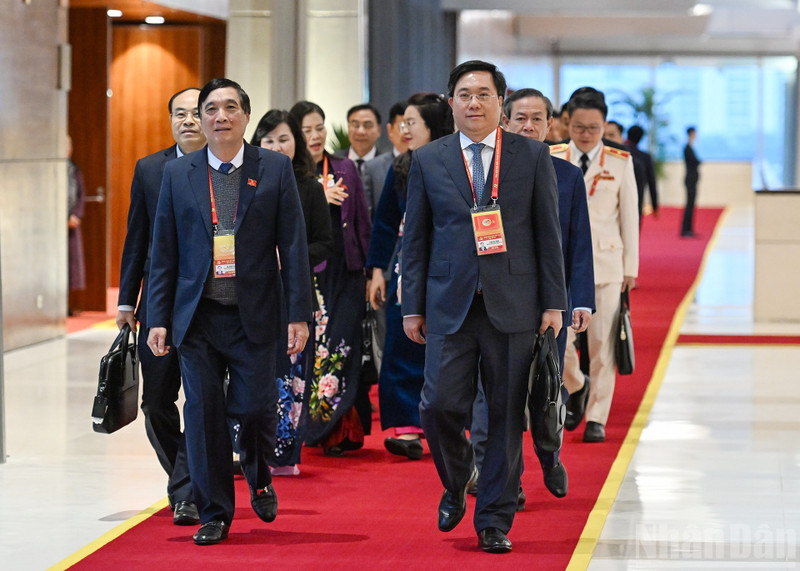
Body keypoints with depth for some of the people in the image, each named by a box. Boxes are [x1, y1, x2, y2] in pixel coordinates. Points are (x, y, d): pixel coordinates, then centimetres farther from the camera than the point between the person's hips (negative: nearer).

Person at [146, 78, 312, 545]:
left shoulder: (276, 169, 3)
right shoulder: (178, 174, 7)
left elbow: (293, 245, 1)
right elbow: (164, 253, 8)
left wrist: (299, 314, -5)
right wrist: (158, 318, 2)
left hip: (254, 316, -2)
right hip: (198, 316, 2)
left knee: (254, 408, -6)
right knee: (204, 414, 1)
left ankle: (260, 477, 27)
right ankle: (215, 514, 13)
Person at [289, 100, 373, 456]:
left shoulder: (345, 170, 11)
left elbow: (362, 224, 12)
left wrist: (371, 270, 7)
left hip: (344, 273, 1)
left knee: (341, 347, -7)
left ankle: (338, 431, -5)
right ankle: (310, 427, 8)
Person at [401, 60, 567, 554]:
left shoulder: (533, 156, 5)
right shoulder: (428, 161, 8)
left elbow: (548, 234, 5)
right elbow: (416, 239, 9)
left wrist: (554, 303, 0)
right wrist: (413, 307, 5)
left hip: (513, 305, 0)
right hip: (450, 306, 1)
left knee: (507, 417, 2)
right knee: (440, 407, -8)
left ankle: (495, 520, 13)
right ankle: (457, 483, 21)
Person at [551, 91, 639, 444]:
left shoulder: (620, 162, 3)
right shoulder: (550, 160, 4)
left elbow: (629, 216, 6)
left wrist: (631, 267, 4)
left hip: (606, 261, 0)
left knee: (602, 342, -1)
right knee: (558, 338, -8)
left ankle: (597, 418, 10)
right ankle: (575, 387, 24)